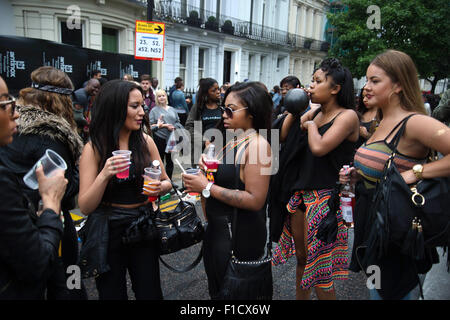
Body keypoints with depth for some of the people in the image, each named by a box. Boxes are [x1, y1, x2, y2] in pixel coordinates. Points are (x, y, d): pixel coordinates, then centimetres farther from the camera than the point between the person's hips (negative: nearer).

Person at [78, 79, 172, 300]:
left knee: (150, 293, 13)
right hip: (108, 232, -2)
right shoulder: (94, 148, -10)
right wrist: (104, 175, -27)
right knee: (112, 293, 16)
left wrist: (161, 187, -15)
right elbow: (85, 207, -12)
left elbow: (167, 182, 8)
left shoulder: (146, 142, -2)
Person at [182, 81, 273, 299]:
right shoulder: (233, 141, 7)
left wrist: (207, 187, -22)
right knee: (215, 291, 26)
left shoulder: (257, 145, -19)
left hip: (240, 237, -8)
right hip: (217, 229, 9)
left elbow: (255, 200, -25)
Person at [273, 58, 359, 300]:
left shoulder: (347, 116, -12)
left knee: (318, 266, 4)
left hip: (325, 198, -7)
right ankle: (300, 298, 38)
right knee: (301, 257, 20)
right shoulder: (315, 112, 9)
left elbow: (319, 148, -27)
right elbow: (283, 137, 7)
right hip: (300, 192, 7)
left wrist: (310, 124, -9)